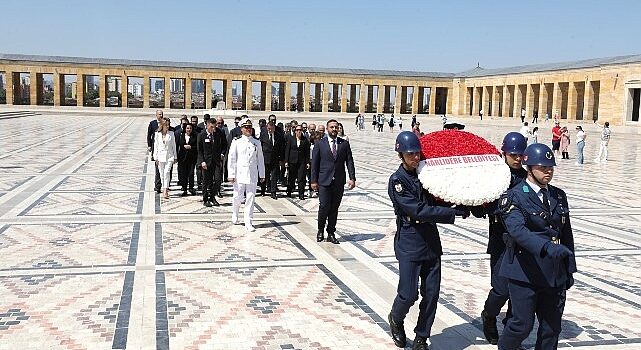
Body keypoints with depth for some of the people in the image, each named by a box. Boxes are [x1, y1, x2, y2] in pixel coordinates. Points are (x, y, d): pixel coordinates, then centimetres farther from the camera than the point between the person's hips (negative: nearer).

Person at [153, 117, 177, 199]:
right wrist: (156, 158, 3)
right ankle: (163, 188, 20)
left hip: (169, 156, -1)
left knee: (167, 172, -14)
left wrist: (175, 157, 6)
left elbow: (173, 145, 7)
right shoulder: (157, 134, 4)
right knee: (162, 173, 6)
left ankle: (165, 190, -15)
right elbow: (156, 146, 7)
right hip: (161, 156, 1)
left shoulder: (171, 133, 3)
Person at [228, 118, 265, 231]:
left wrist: (262, 175, 10)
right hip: (240, 174, -2)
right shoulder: (236, 142, 0)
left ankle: (248, 223, 4)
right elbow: (232, 158, -1)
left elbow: (260, 159, 11)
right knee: (238, 197, 5)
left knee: (250, 199, 0)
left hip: (252, 175, 2)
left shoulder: (257, 143, 8)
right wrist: (231, 175, -6)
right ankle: (235, 215, 34)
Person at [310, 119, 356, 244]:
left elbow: (349, 161, 5)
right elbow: (314, 163, 2)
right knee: (324, 207, -7)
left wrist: (352, 178, -6)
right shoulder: (319, 143, 3)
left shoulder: (344, 144, 8)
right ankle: (320, 230, 14)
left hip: (339, 182, 2)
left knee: (334, 208, 7)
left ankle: (331, 234, 17)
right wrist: (314, 180, -3)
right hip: (324, 181, -2)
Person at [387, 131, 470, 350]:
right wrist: (455, 212, -20)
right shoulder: (397, 181, -11)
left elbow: (438, 201, 16)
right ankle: (396, 319, 27)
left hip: (431, 242, 6)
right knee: (409, 294, -6)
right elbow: (419, 210, -20)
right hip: (409, 244, -6)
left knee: (431, 294, 6)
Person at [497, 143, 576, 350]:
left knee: (552, 326, 10)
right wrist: (547, 246, -38)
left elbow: (567, 234, 17)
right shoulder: (514, 197, -8)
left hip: (554, 274, 6)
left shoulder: (559, 196, 12)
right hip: (525, 272, -6)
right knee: (522, 325, -2)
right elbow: (517, 229, -24)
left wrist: (569, 269, 16)